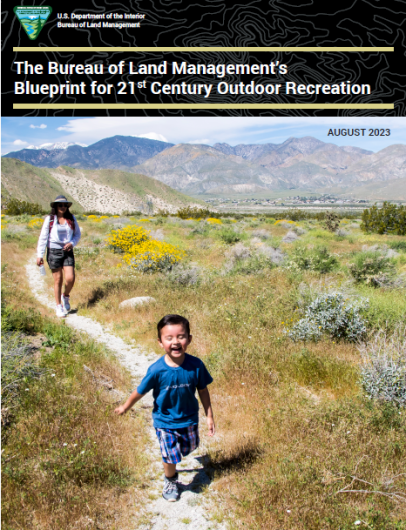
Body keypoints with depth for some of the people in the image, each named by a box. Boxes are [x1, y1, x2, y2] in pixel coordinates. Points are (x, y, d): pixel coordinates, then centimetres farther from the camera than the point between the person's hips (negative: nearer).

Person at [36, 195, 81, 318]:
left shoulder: (71, 219, 5)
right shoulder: (49, 219, -2)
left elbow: (77, 234, 13)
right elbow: (43, 237, -2)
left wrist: (72, 243, -9)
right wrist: (39, 255, -6)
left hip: (68, 252, 2)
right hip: (54, 252, -2)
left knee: (70, 278, -9)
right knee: (58, 280, 2)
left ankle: (65, 296, 23)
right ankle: (59, 307, 17)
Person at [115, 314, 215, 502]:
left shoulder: (196, 365, -22)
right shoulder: (157, 370, -27)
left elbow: (203, 390, -6)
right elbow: (140, 392, -11)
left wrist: (209, 416, 1)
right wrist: (125, 407, 4)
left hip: (189, 418, 3)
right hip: (165, 421, -3)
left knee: (189, 448, 22)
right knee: (171, 457, 5)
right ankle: (170, 481, 39)